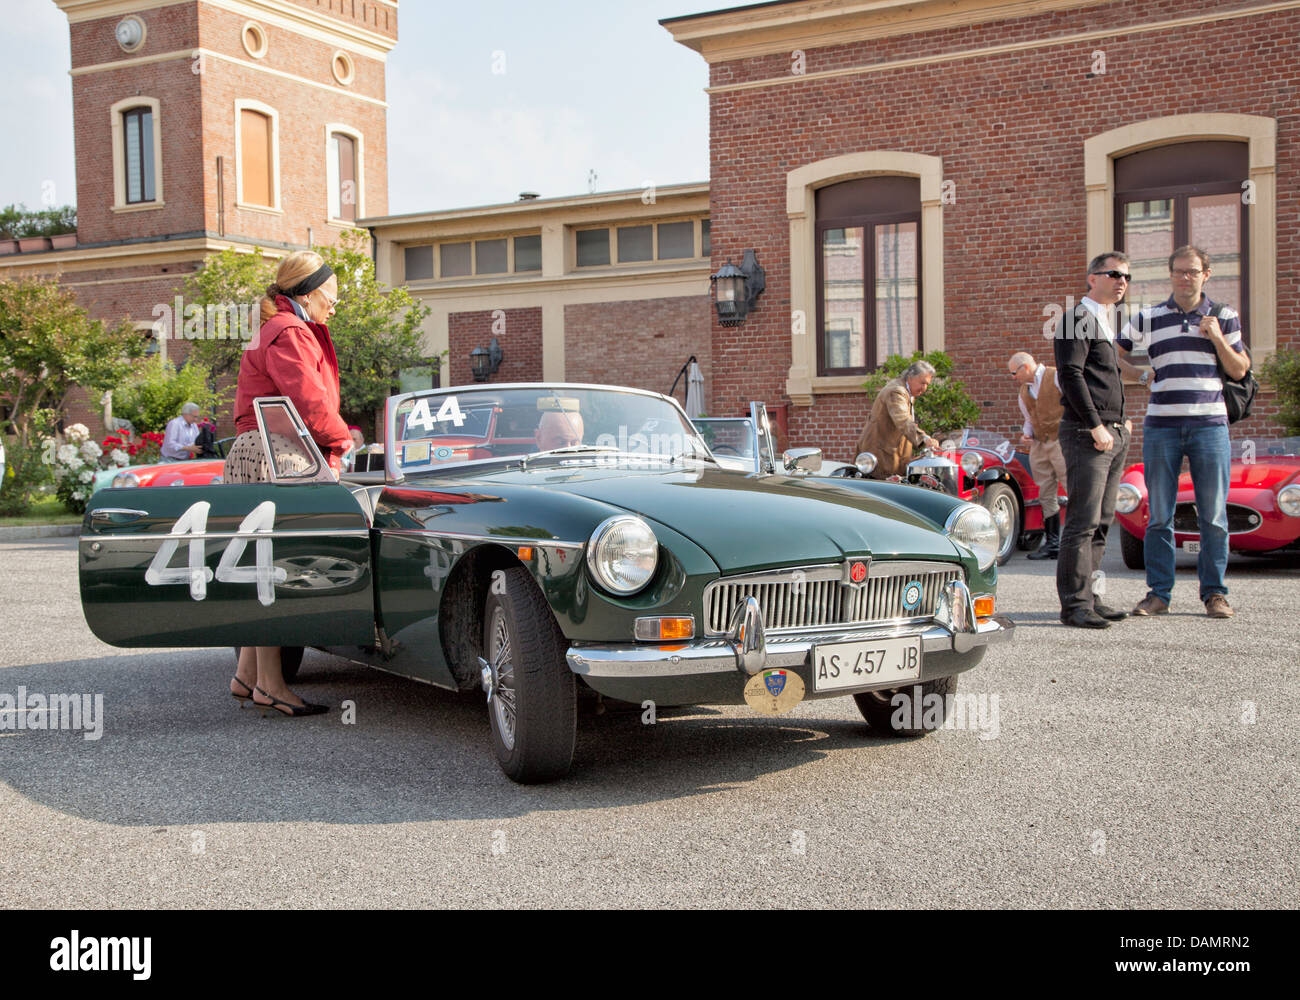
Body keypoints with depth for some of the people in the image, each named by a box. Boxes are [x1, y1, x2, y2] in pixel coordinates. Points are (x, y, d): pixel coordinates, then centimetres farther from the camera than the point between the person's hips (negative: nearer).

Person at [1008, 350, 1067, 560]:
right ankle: (1052, 543, 12)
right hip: (1039, 446, 7)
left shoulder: (1057, 377, -4)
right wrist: (1026, 434, 5)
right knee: (1046, 495, 7)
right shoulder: (1023, 392, 17)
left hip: (1062, 442, -7)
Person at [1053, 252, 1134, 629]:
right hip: (1086, 433, -9)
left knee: (1101, 521, 9)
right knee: (1084, 520, -10)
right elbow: (1071, 375, -16)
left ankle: (1086, 596, 14)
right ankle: (1074, 604, -8)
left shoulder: (1106, 323, 22)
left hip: (1113, 433, 9)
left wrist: (1121, 421, 15)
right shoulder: (1078, 319, -6)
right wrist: (1096, 425, -19)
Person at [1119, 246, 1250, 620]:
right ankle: (1158, 593, 9)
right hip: (1161, 427, 0)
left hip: (1210, 424, 0)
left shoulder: (1223, 316, 10)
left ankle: (1214, 593, 10)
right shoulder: (1149, 318, 9)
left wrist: (1217, 338, -5)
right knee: (1159, 516, 2)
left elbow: (1240, 370, 8)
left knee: (1213, 516, 1)